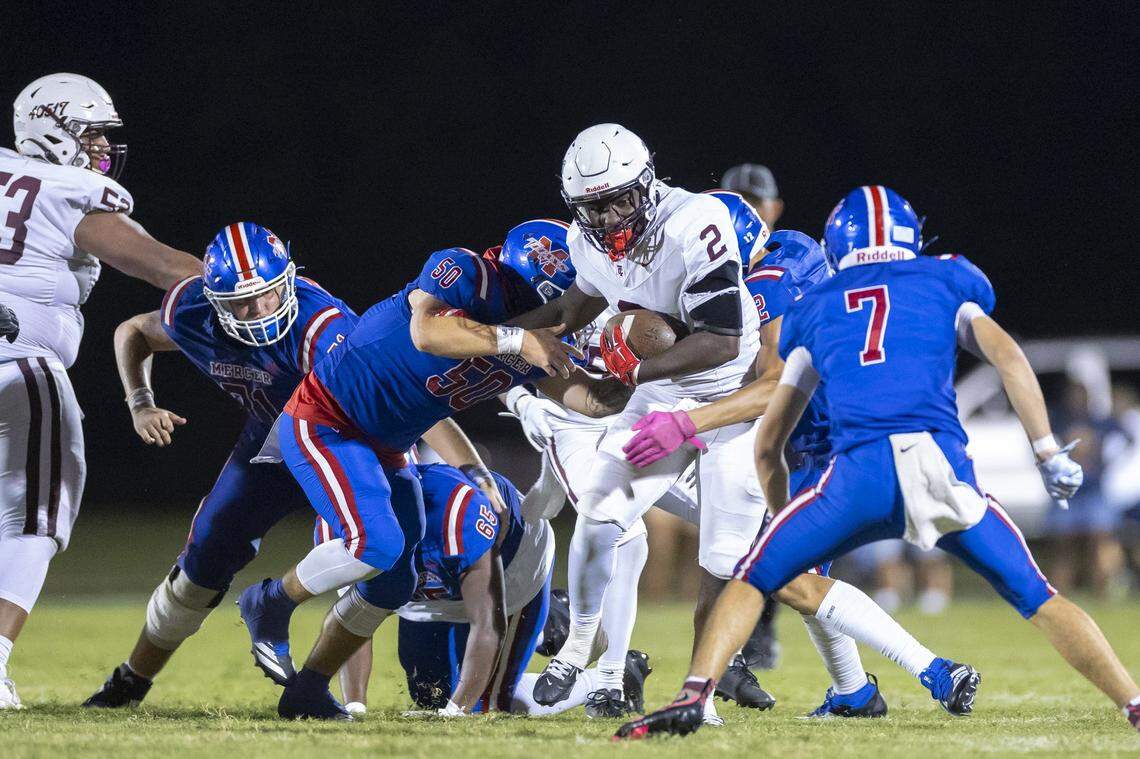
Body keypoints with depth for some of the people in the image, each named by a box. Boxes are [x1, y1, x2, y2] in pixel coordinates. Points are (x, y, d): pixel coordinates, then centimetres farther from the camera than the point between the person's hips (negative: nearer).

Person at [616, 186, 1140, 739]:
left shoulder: (813, 311, 27)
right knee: (1036, 597, 14)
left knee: (753, 578, 14)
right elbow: (1006, 356, 7)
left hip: (858, 472, 0)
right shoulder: (945, 281, 24)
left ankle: (692, 696, -6)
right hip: (944, 460, 0)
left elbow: (767, 448, 30)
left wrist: (786, 523, 43)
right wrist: (1049, 455, 8)